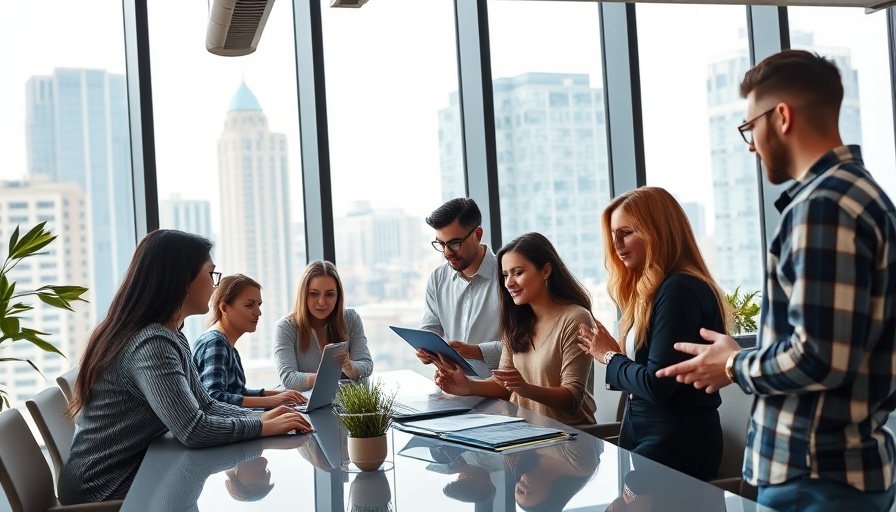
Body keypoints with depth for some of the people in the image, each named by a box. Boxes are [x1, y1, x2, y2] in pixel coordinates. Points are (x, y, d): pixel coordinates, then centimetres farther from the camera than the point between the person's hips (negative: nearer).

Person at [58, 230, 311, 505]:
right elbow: (194, 429, -30)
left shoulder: (169, 337, 7)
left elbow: (205, 405, 8)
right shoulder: (151, 344, -26)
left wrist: (261, 417, -8)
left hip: (131, 471, 9)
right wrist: (263, 427, -17)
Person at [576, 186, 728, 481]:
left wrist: (610, 358, -6)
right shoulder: (649, 290, 11)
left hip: (679, 443, -8)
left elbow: (657, 385, -21)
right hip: (642, 433, 8)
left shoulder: (680, 291, -16)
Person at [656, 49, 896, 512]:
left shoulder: (823, 204, -20)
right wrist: (747, 362, 9)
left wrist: (735, 367, -9)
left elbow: (820, 357, -25)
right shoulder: (859, 190, 11)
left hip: (815, 474, -9)